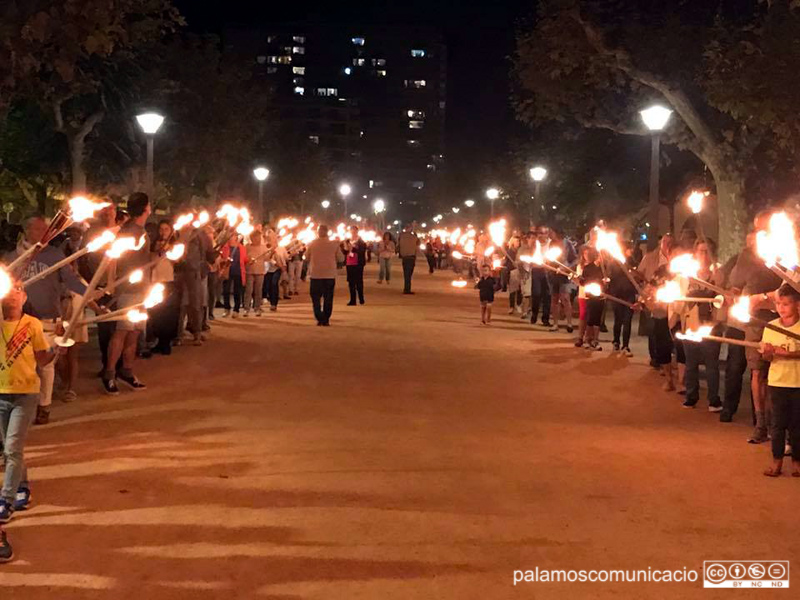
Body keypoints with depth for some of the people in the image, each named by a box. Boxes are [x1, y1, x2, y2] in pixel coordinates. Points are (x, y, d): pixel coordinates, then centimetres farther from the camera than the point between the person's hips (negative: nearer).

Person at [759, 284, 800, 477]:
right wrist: (768, 352, -18)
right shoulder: (770, 327, 2)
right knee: (778, 422, 4)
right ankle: (777, 459, 13)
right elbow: (766, 357, 3)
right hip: (777, 381, 2)